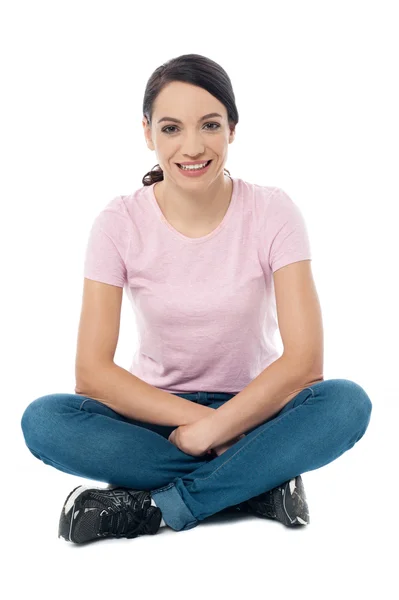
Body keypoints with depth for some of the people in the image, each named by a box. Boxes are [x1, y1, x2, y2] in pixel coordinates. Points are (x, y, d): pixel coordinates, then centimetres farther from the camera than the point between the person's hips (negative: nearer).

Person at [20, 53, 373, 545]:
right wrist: (192, 416, -23)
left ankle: (156, 505, -24)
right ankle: (261, 482, -22)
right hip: (157, 410, 1)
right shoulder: (120, 223, -9)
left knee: (348, 403, -30)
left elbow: (305, 359, -18)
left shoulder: (272, 213, -11)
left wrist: (209, 429, -23)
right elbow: (92, 371, -14)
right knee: (42, 421, -28)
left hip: (251, 407, 0)